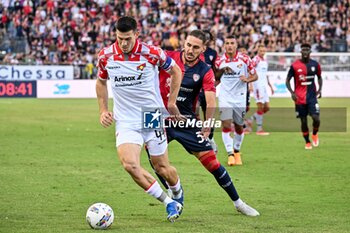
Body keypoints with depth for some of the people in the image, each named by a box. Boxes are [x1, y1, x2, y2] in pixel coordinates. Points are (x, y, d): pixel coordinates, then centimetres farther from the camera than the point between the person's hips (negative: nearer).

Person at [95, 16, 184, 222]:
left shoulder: (151, 53, -14)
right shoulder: (106, 56, -6)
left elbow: (176, 71, 4)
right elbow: (101, 82, 15)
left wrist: (172, 102, 1)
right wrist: (103, 110, 5)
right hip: (126, 122, 2)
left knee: (162, 168, 6)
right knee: (129, 164, -20)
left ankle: (178, 192, 43)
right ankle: (169, 203, -3)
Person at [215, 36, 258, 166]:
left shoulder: (244, 59, -5)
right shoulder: (219, 61, -1)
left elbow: (255, 76, 2)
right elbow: (215, 77, 13)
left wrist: (247, 79, -19)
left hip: (240, 98, 0)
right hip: (225, 99, 0)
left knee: (239, 126, 10)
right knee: (226, 125, -14)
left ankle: (237, 151, 32)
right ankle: (230, 154, -11)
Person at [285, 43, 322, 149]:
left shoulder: (315, 64, 2)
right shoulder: (295, 65, -5)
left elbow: (319, 77, 17)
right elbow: (287, 80, 1)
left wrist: (319, 89, 1)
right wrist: (292, 92, -13)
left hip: (312, 96, 1)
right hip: (299, 98, -1)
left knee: (316, 118, -13)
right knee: (303, 121, 3)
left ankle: (314, 134, 18)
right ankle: (307, 142, 20)